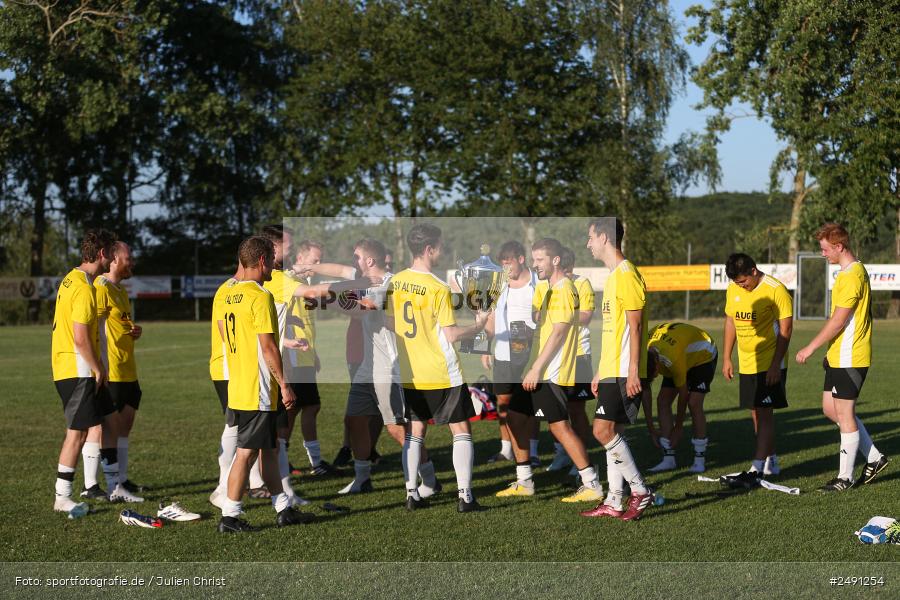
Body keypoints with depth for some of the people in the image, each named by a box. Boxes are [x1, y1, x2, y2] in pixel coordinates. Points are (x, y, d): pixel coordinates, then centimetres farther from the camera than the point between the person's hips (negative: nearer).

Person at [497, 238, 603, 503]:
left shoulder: (563, 289, -13)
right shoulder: (547, 289, 17)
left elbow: (558, 333, -19)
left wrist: (536, 369, -20)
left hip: (553, 374, -10)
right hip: (540, 372, 10)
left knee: (559, 425, -11)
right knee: (515, 416, 11)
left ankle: (592, 485, -5)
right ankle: (524, 482, 19)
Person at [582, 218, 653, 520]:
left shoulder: (627, 275, -13)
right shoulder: (612, 276, 18)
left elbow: (635, 327, -17)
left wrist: (633, 371, -21)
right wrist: (600, 372, 22)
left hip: (624, 373, -10)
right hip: (611, 371, 10)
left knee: (604, 430, -13)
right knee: (612, 432, 10)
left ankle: (640, 491, -4)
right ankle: (614, 501, 14)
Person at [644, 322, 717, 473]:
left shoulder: (673, 359, -43)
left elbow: (683, 394, -28)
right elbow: (645, 391, -11)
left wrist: (678, 428, -16)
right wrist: (651, 428, -9)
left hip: (703, 355, -7)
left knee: (694, 403, -21)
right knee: (663, 400, -6)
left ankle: (700, 460, -13)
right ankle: (668, 458, -6)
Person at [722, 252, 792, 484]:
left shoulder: (776, 290, -15)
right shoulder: (733, 289, 5)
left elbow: (785, 329, -14)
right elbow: (730, 322, 15)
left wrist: (776, 364, -18)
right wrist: (726, 358, 12)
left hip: (770, 364, -7)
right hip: (746, 364, 7)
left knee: (764, 413, -9)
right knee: (756, 413, 12)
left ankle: (757, 468, -11)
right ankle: (771, 461, 24)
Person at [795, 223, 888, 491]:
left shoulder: (852, 275, -18)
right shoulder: (848, 272, 14)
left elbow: (838, 320, -21)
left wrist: (811, 347, -17)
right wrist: (829, 350, 23)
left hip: (849, 358, -10)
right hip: (839, 356, 10)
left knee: (844, 413, -3)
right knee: (831, 409, 14)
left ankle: (845, 477, 6)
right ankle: (874, 458, 21)